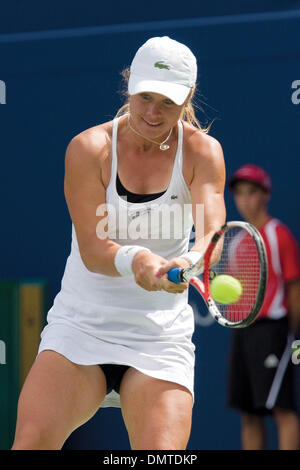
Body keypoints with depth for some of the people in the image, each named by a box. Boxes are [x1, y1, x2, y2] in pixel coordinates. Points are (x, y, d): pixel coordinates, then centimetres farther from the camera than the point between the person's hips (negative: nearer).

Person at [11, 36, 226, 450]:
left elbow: (212, 230, -18)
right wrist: (134, 260, -35)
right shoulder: (89, 149, -5)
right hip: (81, 324, 0)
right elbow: (92, 249, -12)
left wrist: (191, 262, -43)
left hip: (162, 338, 1)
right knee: (32, 439, -21)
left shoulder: (202, 152, -3)